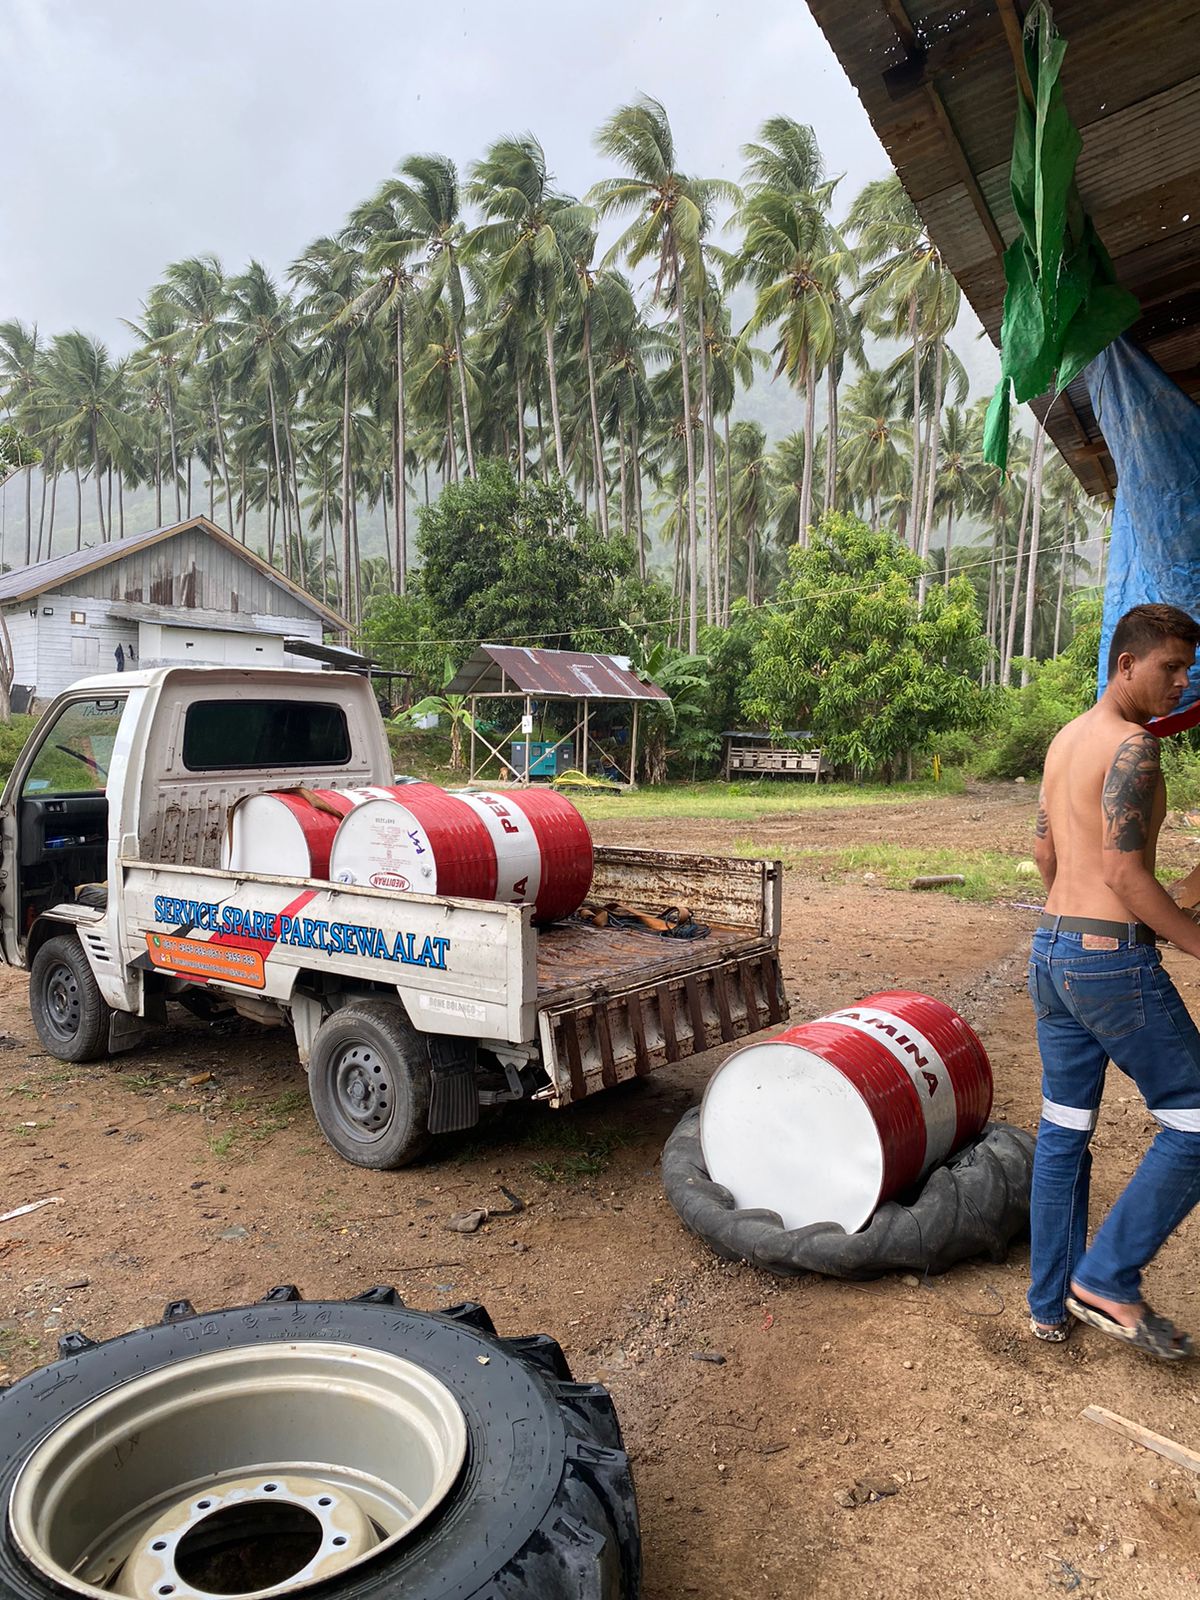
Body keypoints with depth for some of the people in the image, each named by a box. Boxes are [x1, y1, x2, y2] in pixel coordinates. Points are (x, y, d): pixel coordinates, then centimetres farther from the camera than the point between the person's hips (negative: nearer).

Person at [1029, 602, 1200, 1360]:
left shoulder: (1065, 740, 13)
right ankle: (1108, 1279, 11)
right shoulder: (1133, 746, -14)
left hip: (1052, 951, 9)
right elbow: (1125, 873, -20)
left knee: (1064, 1132, 15)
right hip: (1114, 962, -9)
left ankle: (1053, 1302, 26)